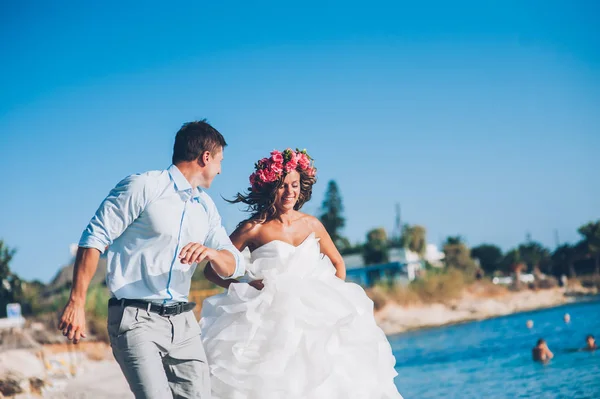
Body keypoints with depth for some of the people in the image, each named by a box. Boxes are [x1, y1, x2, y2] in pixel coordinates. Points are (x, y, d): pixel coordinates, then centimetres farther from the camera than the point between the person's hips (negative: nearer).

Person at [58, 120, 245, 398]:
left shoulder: (206, 207, 17)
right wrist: (77, 302, -14)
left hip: (182, 322, 7)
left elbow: (234, 266, 11)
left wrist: (211, 253, -13)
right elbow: (94, 238, -7)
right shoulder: (143, 187, -5)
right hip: (136, 319, -7)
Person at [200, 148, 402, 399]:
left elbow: (337, 263, 21)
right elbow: (211, 270, -6)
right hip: (269, 321, -4)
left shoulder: (312, 225, 5)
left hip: (316, 317, 4)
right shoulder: (254, 228, -8)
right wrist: (246, 288, -16)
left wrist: (336, 298, 8)